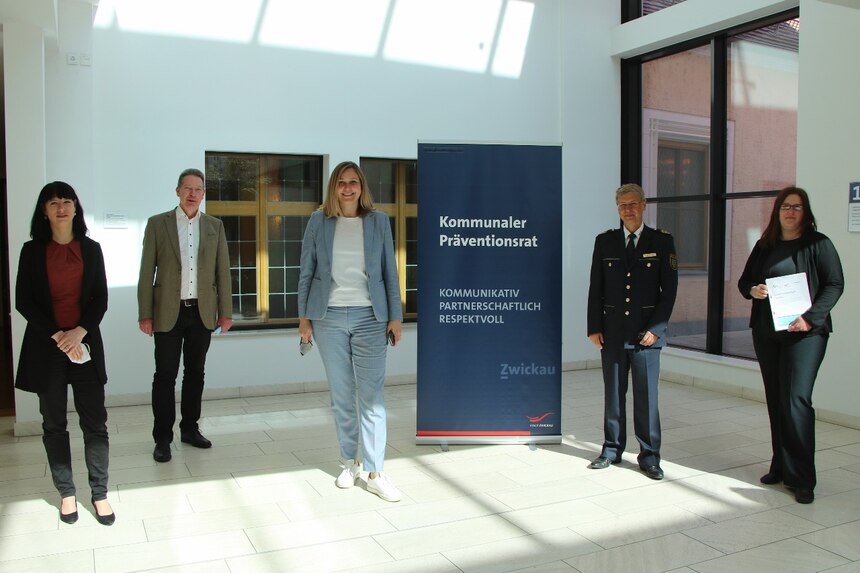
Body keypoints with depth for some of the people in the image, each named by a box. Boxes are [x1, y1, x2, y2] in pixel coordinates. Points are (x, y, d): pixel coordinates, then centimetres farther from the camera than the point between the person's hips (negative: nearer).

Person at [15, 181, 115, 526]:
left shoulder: (91, 249, 6)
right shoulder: (32, 251, 3)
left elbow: (100, 298, 3)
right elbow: (23, 301, 0)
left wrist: (80, 332, -12)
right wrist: (57, 335, -11)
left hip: (85, 344, 0)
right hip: (45, 346, 0)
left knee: (95, 422, -1)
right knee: (54, 424, 7)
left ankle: (100, 494, 8)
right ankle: (66, 493, 18)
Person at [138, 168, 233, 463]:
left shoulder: (215, 226, 8)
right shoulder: (157, 224, 1)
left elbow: (222, 270, 7)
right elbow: (147, 272, -1)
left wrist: (225, 312, 3)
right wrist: (145, 314, -5)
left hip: (202, 312, 3)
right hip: (168, 312, -2)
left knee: (195, 372, 11)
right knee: (165, 375, 0)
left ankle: (190, 428, 24)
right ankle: (162, 438, 9)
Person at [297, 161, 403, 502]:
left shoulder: (378, 221, 4)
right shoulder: (319, 221, 4)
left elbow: (390, 271, 5)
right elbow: (307, 271, 7)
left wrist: (395, 316, 1)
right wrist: (304, 317, 4)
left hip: (369, 317, -1)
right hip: (329, 317, 1)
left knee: (371, 395, -3)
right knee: (341, 394, 8)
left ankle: (375, 473, 2)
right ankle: (349, 462, 22)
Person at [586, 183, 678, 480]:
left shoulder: (662, 241, 2)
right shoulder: (605, 241, 7)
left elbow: (669, 289, -1)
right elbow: (596, 287, 7)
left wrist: (656, 328, -9)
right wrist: (594, 327, 0)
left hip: (647, 332, -2)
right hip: (612, 331, 2)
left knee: (647, 396, 2)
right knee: (613, 394, 9)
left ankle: (649, 457, 13)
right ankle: (612, 450, 21)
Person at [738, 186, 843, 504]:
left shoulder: (818, 244, -2)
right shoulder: (764, 246, 12)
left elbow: (834, 285, -6)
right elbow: (744, 280, 16)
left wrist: (810, 318, -18)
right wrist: (752, 290, -8)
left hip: (804, 333, -5)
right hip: (766, 333, 5)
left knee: (796, 400, -11)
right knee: (775, 400, 9)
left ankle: (802, 478, -5)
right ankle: (781, 467, 19)